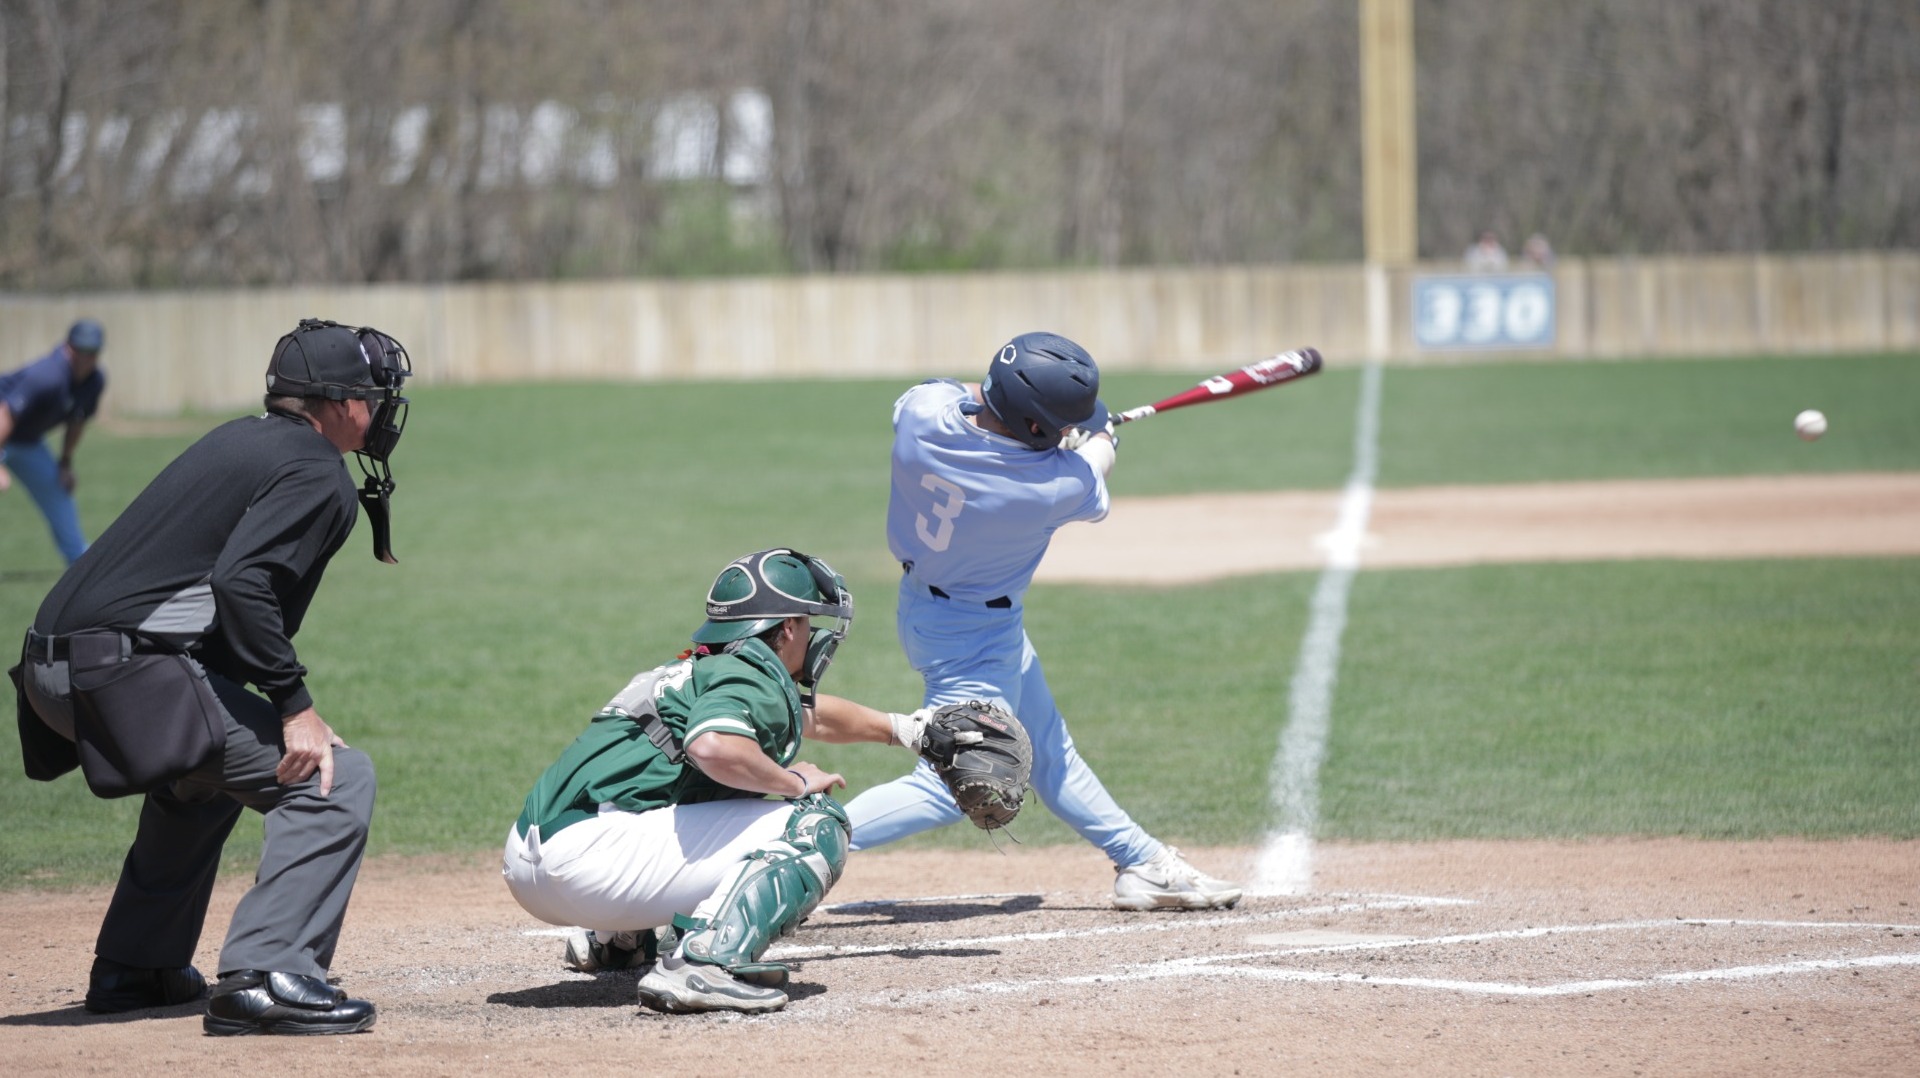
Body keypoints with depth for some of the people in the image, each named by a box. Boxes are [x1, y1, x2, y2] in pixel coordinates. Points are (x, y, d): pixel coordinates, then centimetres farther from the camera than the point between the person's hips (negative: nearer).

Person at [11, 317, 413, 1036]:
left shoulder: (238, 440, 24)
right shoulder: (317, 472, -5)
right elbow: (240, 580, -21)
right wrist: (295, 706, -21)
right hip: (132, 673, -10)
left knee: (201, 774, 36)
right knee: (335, 778, -11)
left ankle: (134, 967, 34)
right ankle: (264, 975, -23)